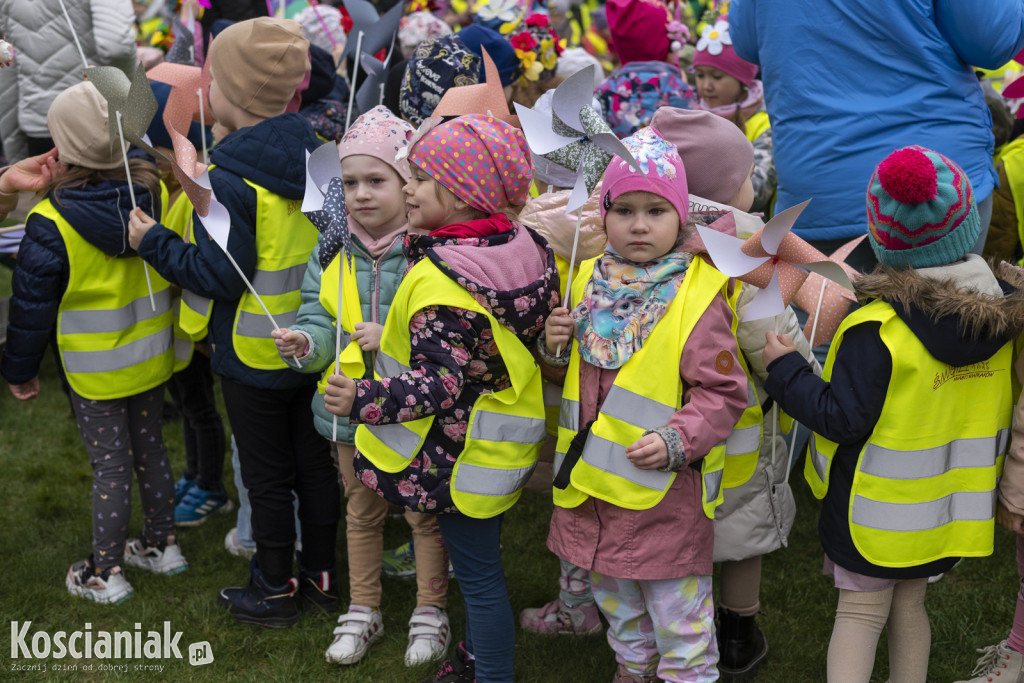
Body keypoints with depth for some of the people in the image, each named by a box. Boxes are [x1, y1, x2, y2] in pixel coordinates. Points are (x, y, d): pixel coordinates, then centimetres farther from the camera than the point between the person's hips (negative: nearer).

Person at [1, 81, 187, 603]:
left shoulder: (50, 223, -22)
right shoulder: (155, 193, -11)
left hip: (95, 371, -4)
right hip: (152, 358, 5)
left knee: (110, 466, 6)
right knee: (150, 447, 20)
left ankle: (106, 574, 20)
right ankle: (161, 545, 35)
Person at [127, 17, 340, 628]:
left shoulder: (228, 182, -24)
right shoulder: (315, 155, -3)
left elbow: (220, 277, -23)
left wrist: (156, 243, -10)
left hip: (254, 356, -6)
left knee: (267, 477, 9)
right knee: (314, 460, 18)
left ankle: (276, 590, 25)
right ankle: (322, 574, 33)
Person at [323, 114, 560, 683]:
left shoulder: (439, 279, -27)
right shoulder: (526, 247, -3)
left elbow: (441, 382, -29)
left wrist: (364, 401, -33)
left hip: (460, 456, -9)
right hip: (504, 439, 9)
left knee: (478, 571, 5)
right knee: (480, 558, 25)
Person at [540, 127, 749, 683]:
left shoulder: (696, 295, -13)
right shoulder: (591, 281, 4)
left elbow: (723, 392, -13)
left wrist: (675, 441, -24)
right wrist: (555, 346, -3)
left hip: (666, 487, -6)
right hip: (593, 476, 6)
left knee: (677, 606, 6)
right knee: (614, 595, 23)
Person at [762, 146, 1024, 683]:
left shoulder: (877, 329, -25)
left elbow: (842, 418, -22)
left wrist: (784, 369, -13)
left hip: (876, 510, -5)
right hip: (947, 506, 5)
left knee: (860, 615, 8)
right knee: (909, 606, 21)